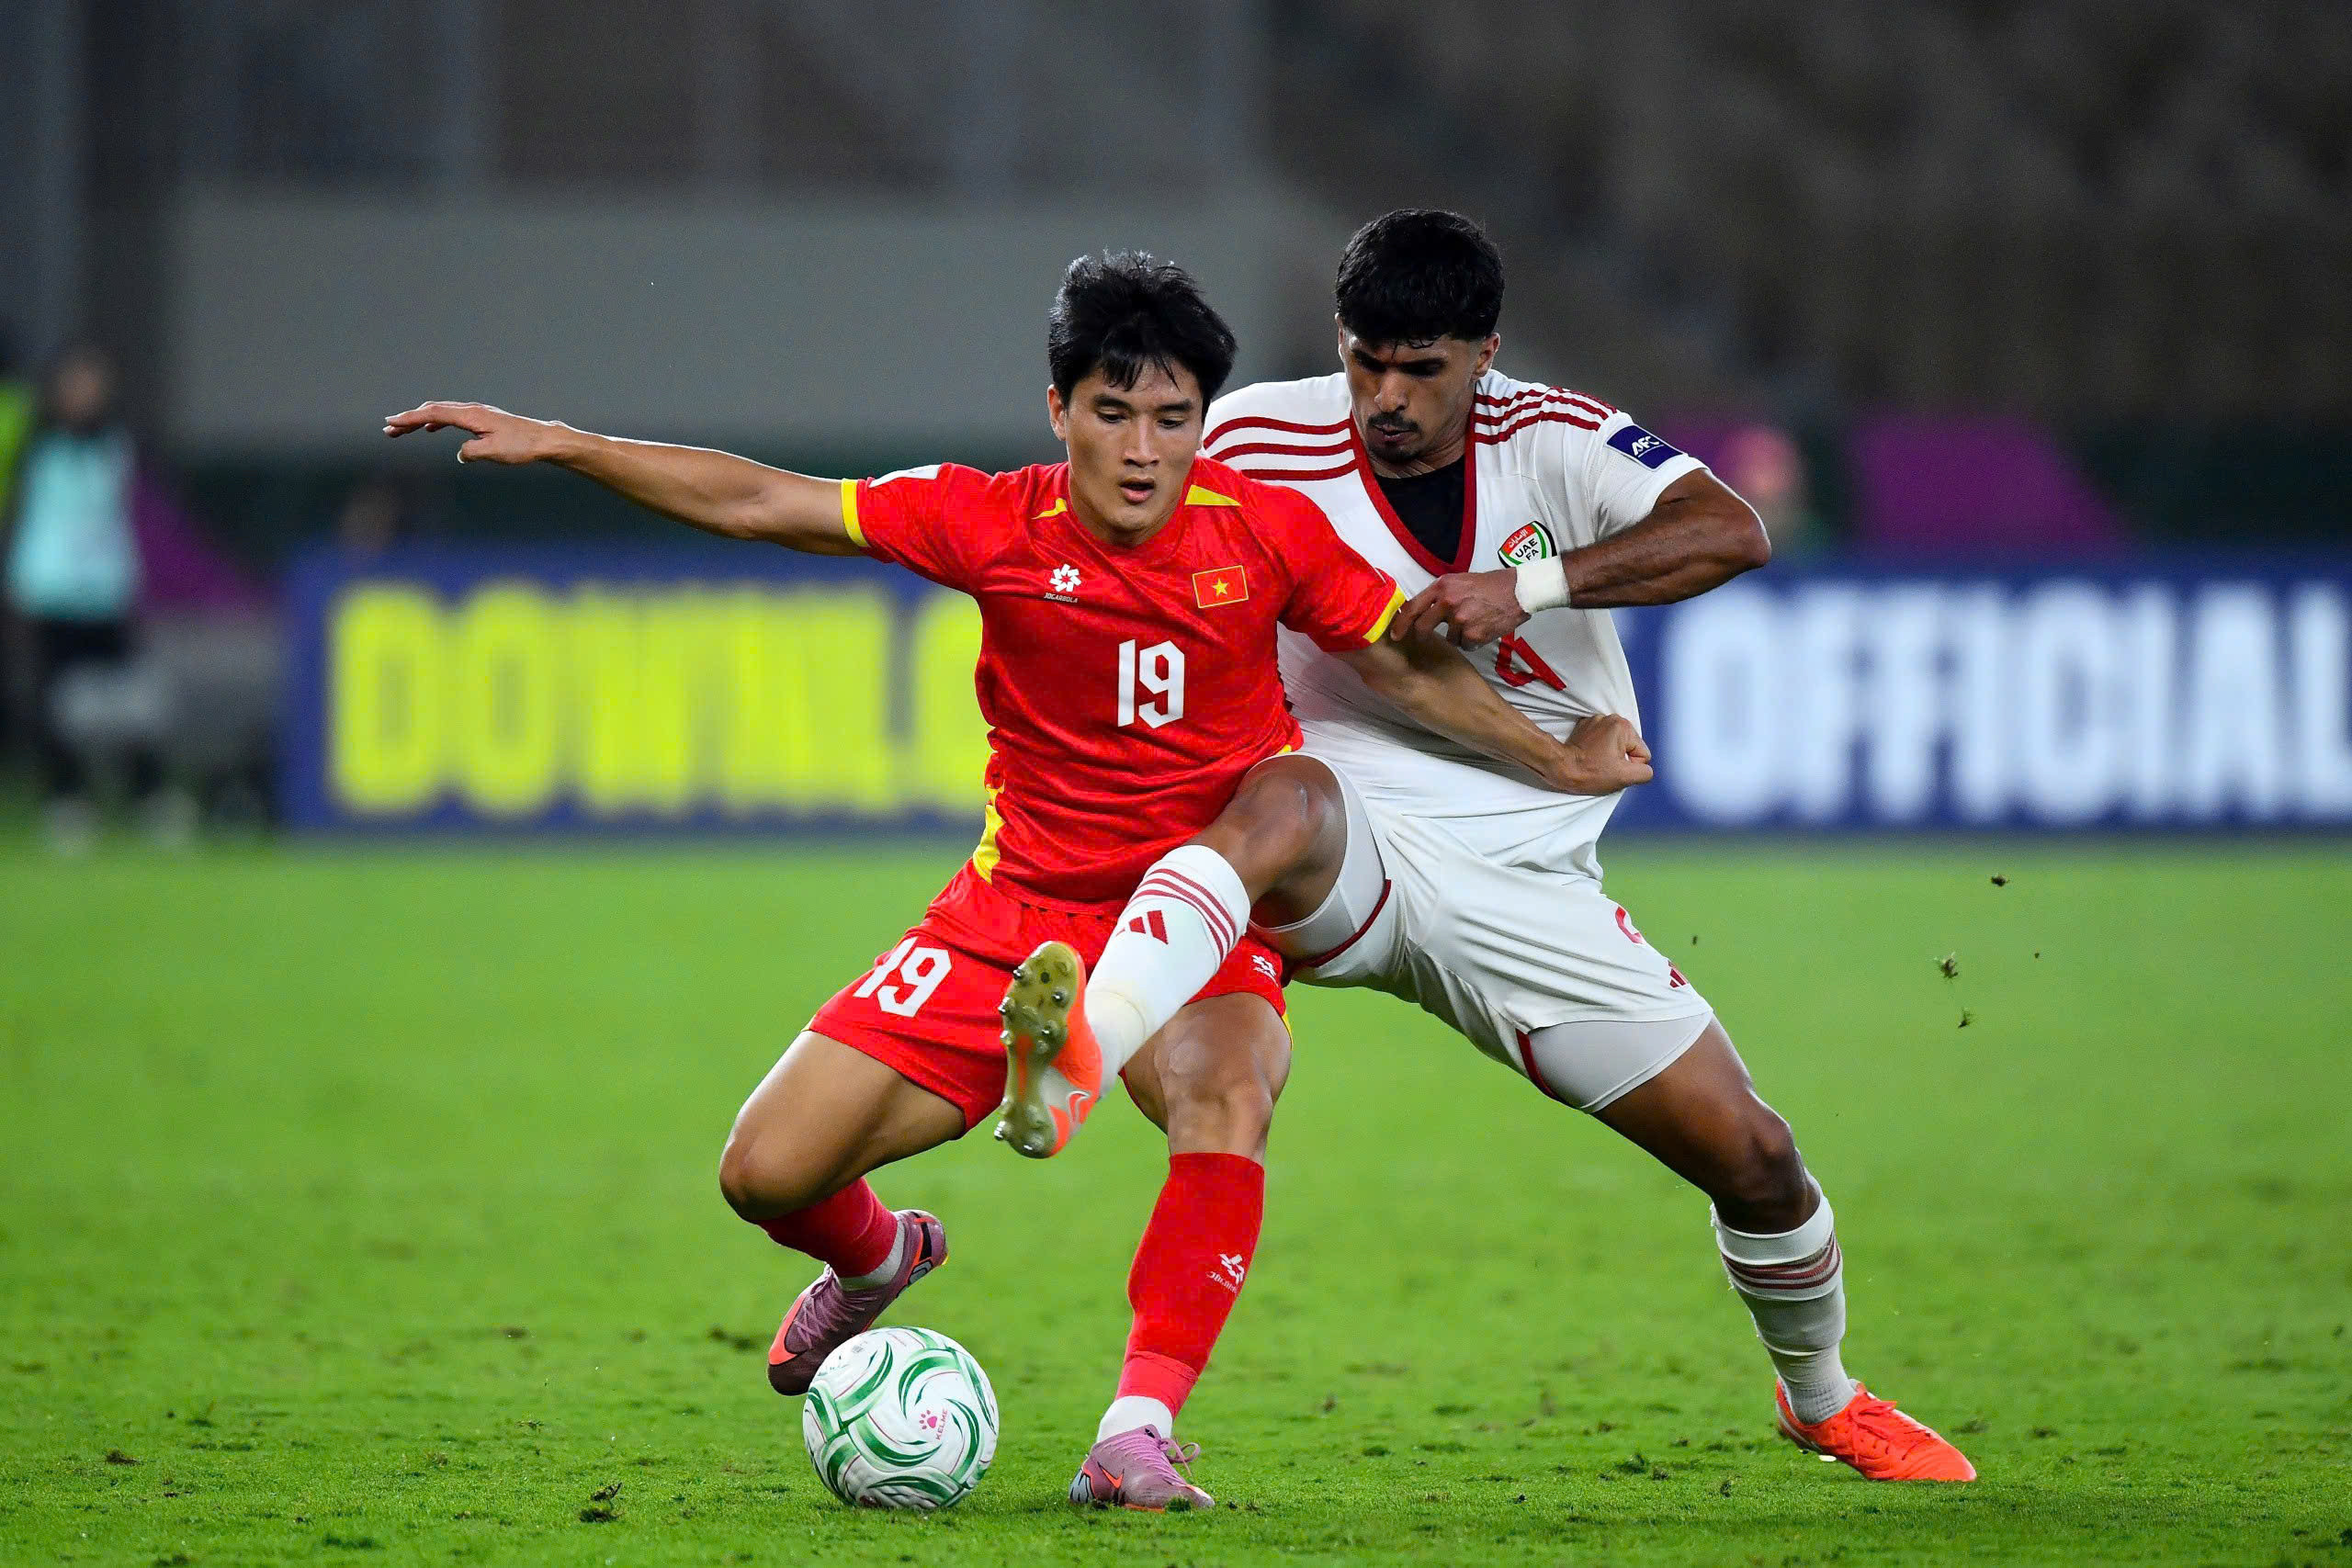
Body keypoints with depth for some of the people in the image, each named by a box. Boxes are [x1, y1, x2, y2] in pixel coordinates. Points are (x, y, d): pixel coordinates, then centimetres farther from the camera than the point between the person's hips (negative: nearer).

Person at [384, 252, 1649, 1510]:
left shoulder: (1264, 533, -9)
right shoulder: (994, 526, -10)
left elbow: (1412, 669, 4)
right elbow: (755, 503, -8)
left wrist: (1558, 761, -5)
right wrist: (556, 445, -12)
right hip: (1015, 915, 2)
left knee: (1227, 1097, -38)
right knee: (767, 1174, -5)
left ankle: (1138, 1438, -34)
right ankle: (874, 1256, 34)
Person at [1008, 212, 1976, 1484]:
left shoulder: (1547, 440, -4)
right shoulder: (1260, 444, -4)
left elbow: (1731, 534, -19)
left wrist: (1530, 585, -31)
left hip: (1524, 890, 2)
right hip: (1356, 845, -2)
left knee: (1752, 1158, 2)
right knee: (1284, 805, -41)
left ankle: (1820, 1396, 33)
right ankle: (1078, 1056, -65)